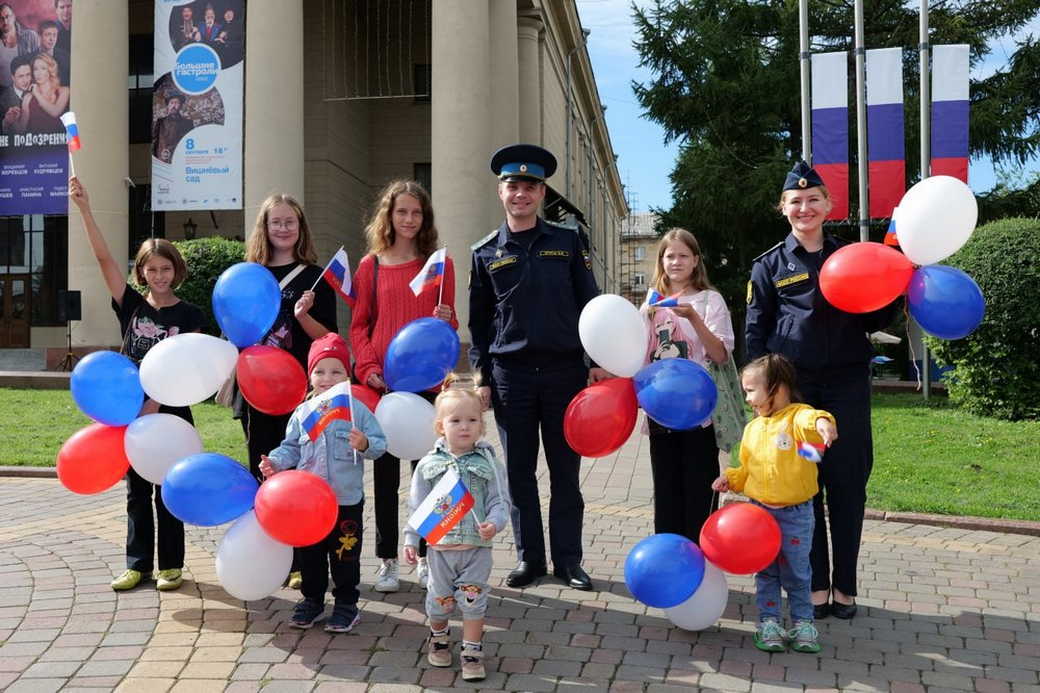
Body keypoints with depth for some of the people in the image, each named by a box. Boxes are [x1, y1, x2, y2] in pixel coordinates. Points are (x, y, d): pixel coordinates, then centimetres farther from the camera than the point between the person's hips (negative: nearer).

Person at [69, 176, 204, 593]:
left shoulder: (189, 316, -2)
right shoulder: (132, 306, 4)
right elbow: (104, 258, -5)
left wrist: (156, 403, -19)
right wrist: (84, 209, -14)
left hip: (170, 413, -3)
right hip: (131, 411, 3)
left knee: (167, 493, 5)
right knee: (136, 491, 10)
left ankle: (170, 565, 16)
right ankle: (138, 563, 20)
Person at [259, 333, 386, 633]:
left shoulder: (357, 410, -6)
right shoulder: (302, 413, 3)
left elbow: (379, 443, -6)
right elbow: (291, 447, 10)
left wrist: (365, 445, -26)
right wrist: (276, 462, -8)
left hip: (347, 499, -3)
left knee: (345, 554, 7)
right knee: (309, 553, 14)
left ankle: (346, 603, 22)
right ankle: (312, 599, 31)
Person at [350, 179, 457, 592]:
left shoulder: (440, 263, 7)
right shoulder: (371, 265, 6)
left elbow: (450, 323, 11)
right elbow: (359, 325, 6)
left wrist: (447, 321, -12)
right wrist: (368, 367, -8)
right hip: (382, 381, 0)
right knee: (386, 470, 5)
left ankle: (426, 557, 19)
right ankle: (387, 561, 15)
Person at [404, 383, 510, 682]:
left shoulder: (488, 463, -4)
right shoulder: (428, 465, -1)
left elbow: (500, 501, -4)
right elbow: (418, 507, 4)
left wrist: (493, 523, -23)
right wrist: (411, 540, 2)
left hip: (477, 547, -1)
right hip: (440, 546, 1)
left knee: (473, 600, 1)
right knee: (440, 599, 14)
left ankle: (473, 652, 18)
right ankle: (439, 638, 43)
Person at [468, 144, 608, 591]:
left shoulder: (567, 243, 7)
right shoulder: (486, 252, 8)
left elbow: (589, 305, 7)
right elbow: (478, 320, 9)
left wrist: (598, 361, 0)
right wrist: (481, 377, 3)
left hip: (564, 370, 0)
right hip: (510, 373, 1)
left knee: (565, 471, 5)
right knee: (520, 471, 7)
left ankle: (568, 559, 16)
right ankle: (529, 558, 19)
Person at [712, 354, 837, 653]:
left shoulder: (797, 416, -12)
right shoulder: (752, 428, 7)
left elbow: (809, 418, -38)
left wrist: (822, 422, -60)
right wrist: (730, 478, -3)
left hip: (796, 514, -5)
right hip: (758, 511, 5)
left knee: (796, 572, 8)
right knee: (765, 572, 11)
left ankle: (802, 621, 23)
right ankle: (768, 621, 21)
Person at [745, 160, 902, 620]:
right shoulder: (770, 264, 6)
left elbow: (873, 322, 11)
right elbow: (755, 331, 5)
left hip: (846, 383, 1)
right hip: (793, 386, -1)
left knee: (847, 482, 4)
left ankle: (844, 585, 17)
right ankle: (814, 584, 14)